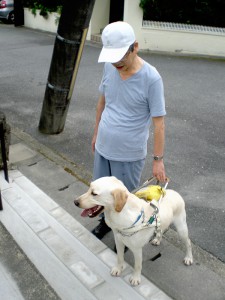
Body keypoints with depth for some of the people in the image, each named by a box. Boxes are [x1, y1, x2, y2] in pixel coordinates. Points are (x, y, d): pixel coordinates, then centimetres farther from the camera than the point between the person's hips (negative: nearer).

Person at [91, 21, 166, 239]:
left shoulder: (151, 78, -21)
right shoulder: (109, 67, -5)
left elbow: (158, 122, -16)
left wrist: (158, 159, -12)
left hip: (129, 154, -5)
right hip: (103, 147, 5)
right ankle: (106, 221, 50)